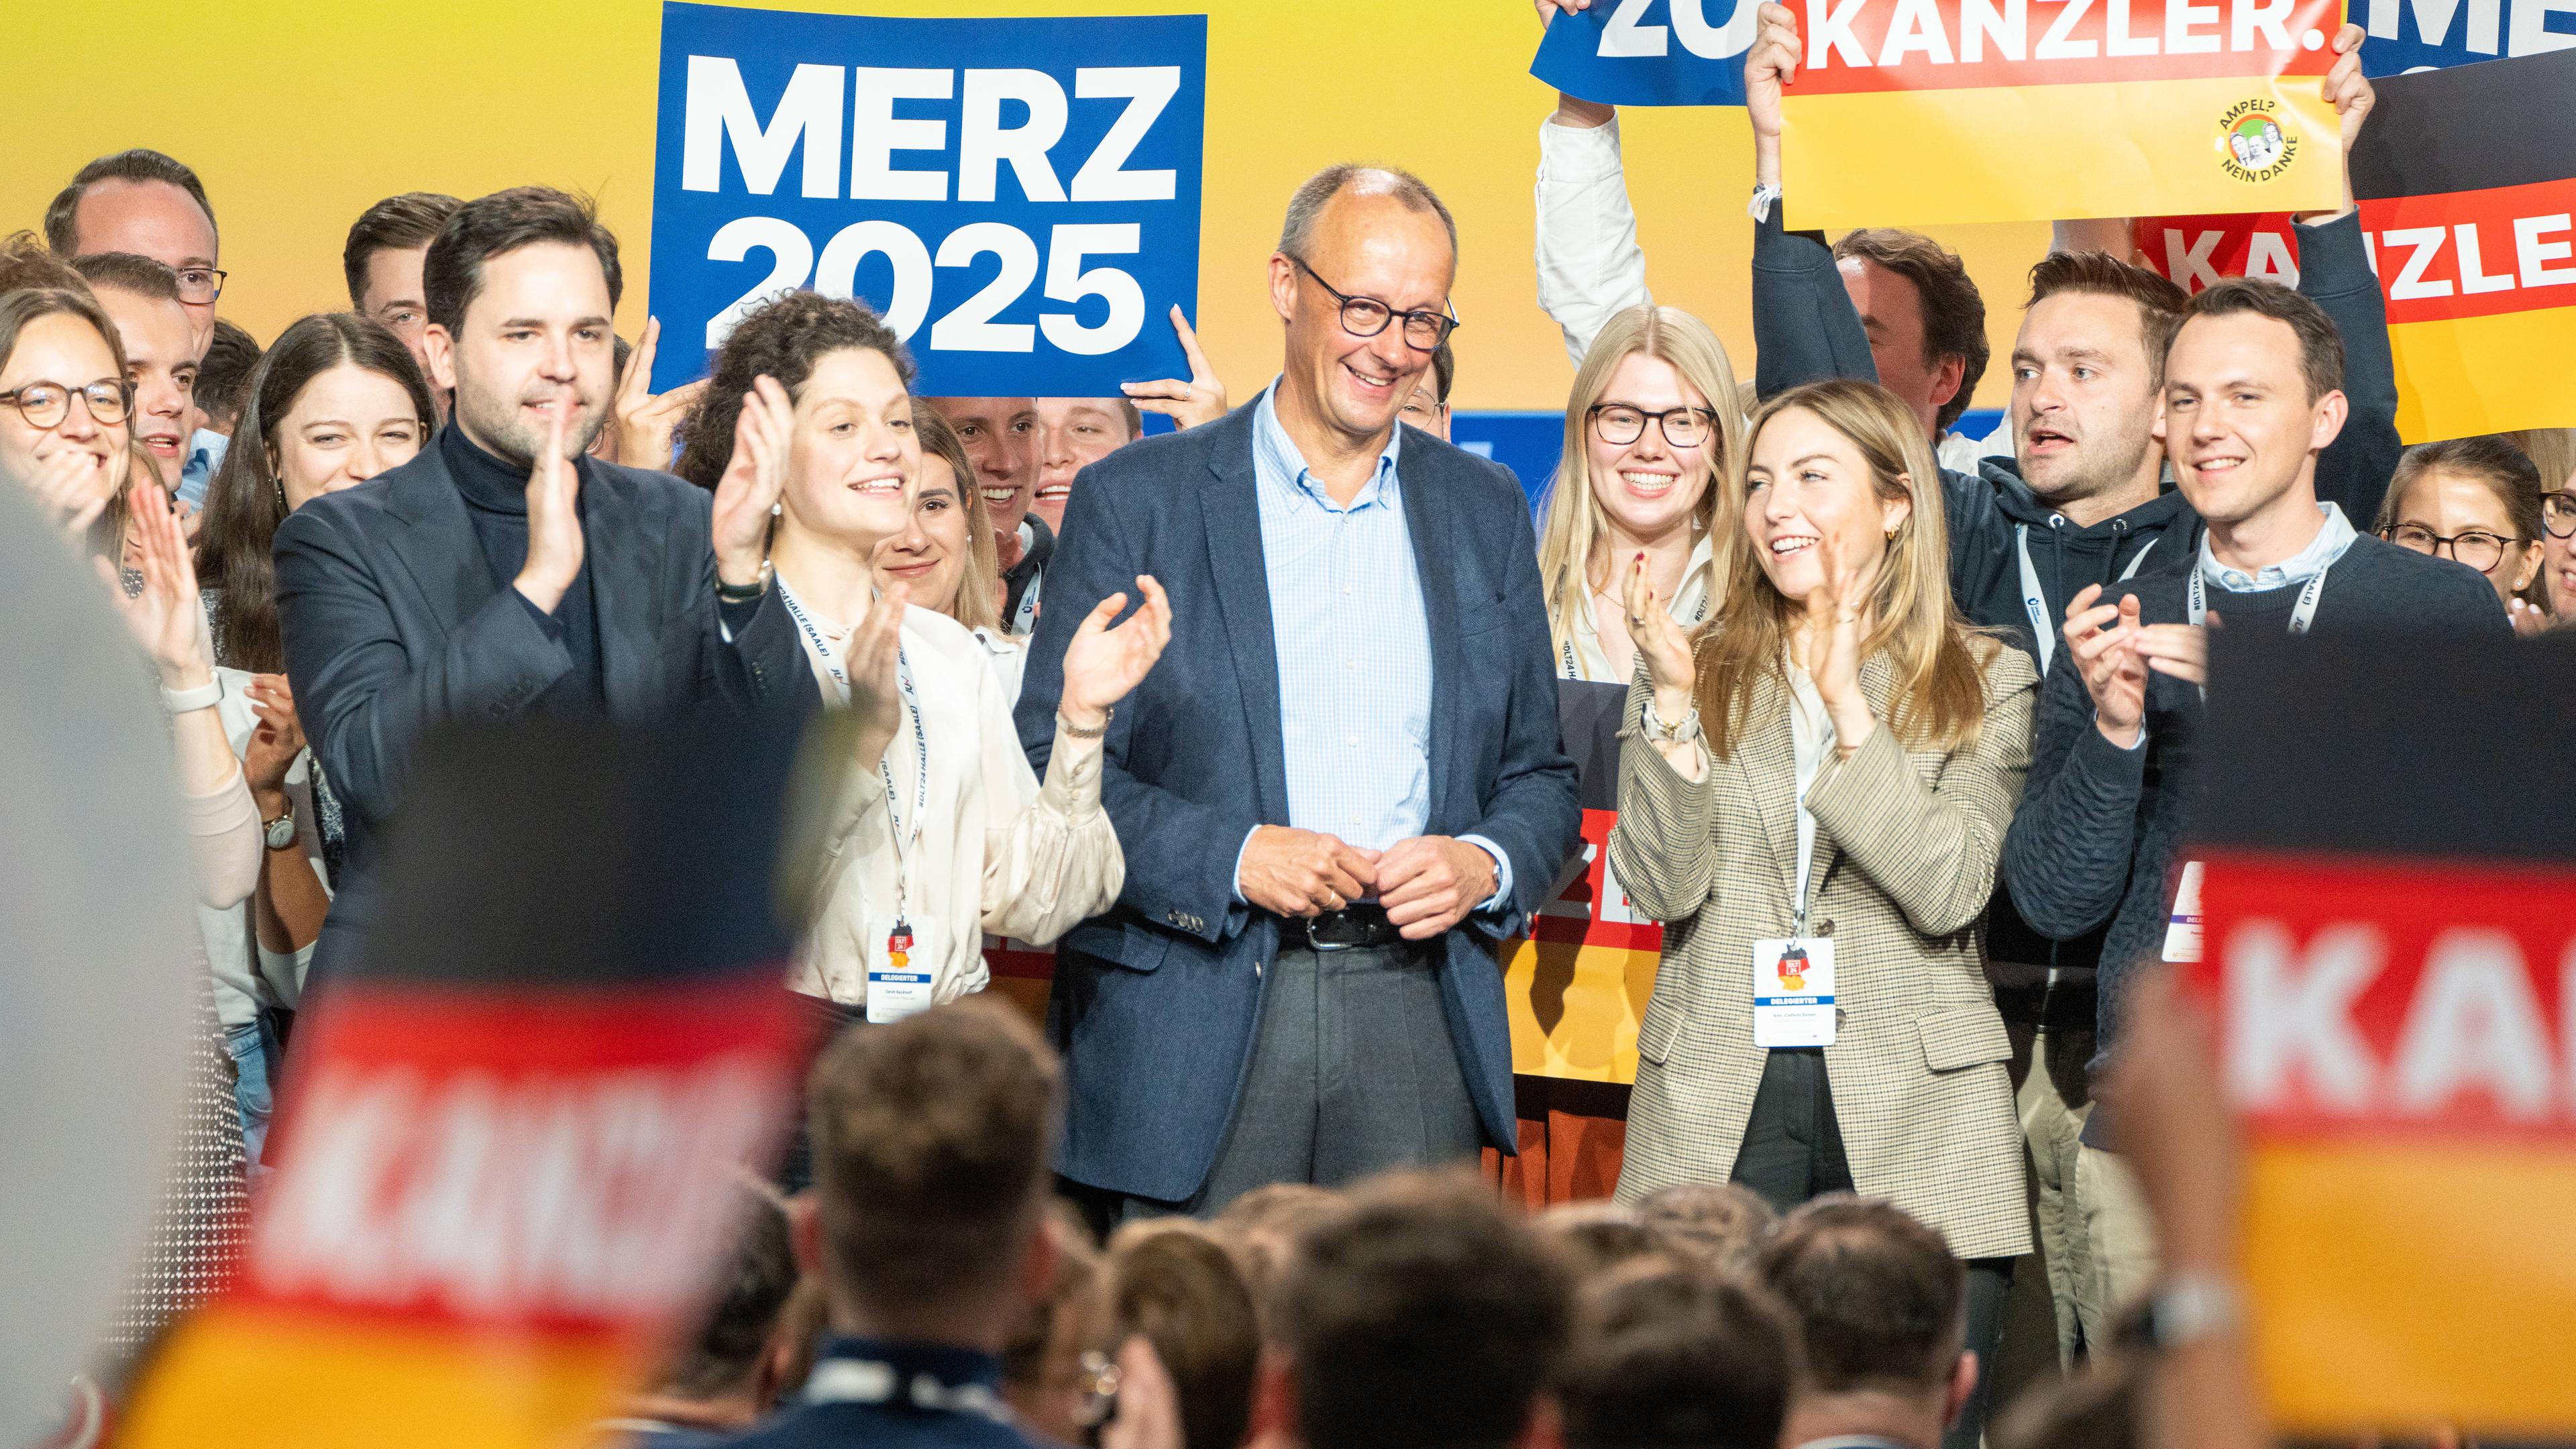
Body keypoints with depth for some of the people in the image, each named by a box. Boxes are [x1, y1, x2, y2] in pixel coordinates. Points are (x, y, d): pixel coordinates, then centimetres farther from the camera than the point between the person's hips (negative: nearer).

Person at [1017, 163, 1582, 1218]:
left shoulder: (1485, 509, 15)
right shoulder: (1137, 500, 3)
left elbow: (1540, 775, 19)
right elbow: (1048, 765, -2)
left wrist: (1484, 864, -3)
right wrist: (1235, 854, -14)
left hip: (1416, 1007, 3)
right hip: (1196, 1025, -3)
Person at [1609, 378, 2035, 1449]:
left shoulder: (1985, 682, 7)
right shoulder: (1699, 672, 12)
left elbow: (1950, 891, -7)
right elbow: (1662, 889, -1)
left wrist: (1853, 714, -12)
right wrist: (1673, 705, -11)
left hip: (1914, 1127, -1)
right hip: (1718, 1122, 1)